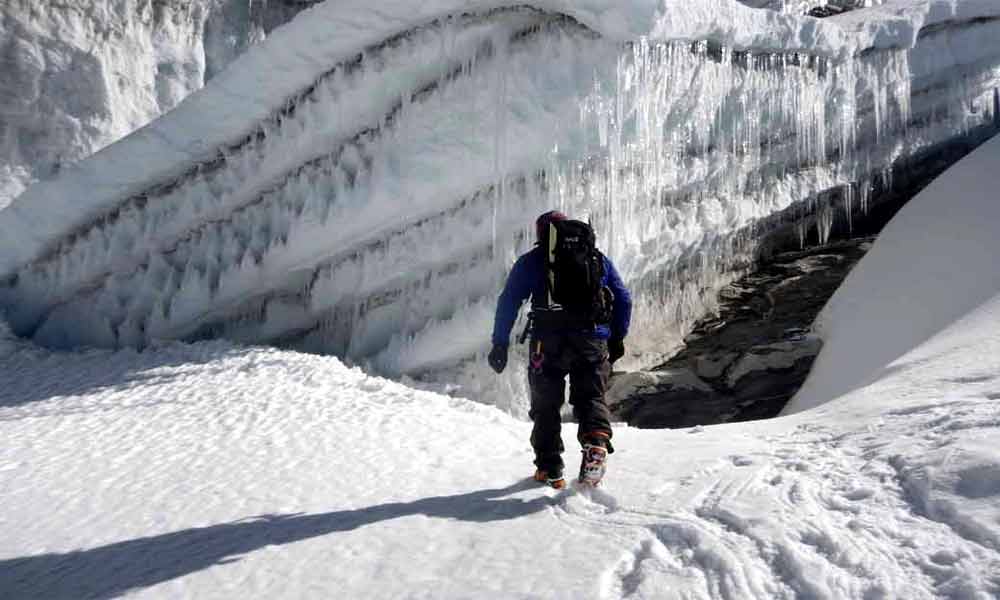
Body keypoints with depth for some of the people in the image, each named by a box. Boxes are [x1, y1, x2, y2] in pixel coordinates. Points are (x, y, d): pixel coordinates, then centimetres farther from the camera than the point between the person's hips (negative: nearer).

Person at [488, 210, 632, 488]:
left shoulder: (532, 260, 12)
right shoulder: (599, 259, 19)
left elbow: (509, 301, 4)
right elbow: (624, 300, 17)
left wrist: (500, 343, 7)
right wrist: (617, 339, 23)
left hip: (549, 342, -2)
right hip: (593, 342, 2)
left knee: (546, 405, 12)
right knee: (591, 397, 11)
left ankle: (550, 468, 10)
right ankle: (597, 441, -17)